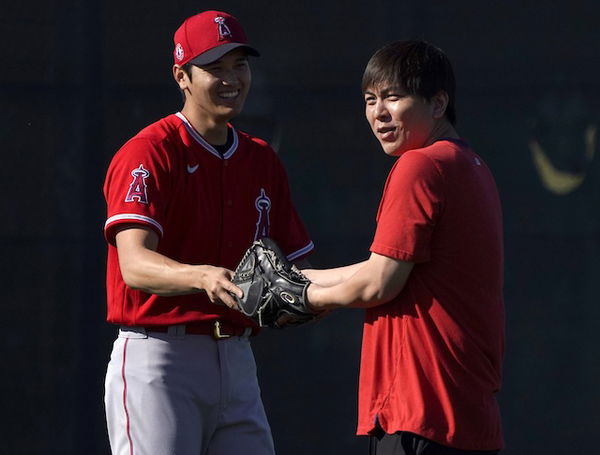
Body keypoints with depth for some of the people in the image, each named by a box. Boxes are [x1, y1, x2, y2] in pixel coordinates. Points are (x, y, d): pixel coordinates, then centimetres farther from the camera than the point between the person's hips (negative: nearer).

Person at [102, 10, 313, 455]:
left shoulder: (263, 161, 16)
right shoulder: (148, 153, -7)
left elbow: (293, 265, 15)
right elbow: (134, 263, -21)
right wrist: (202, 277, -40)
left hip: (237, 362, 7)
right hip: (159, 360, -7)